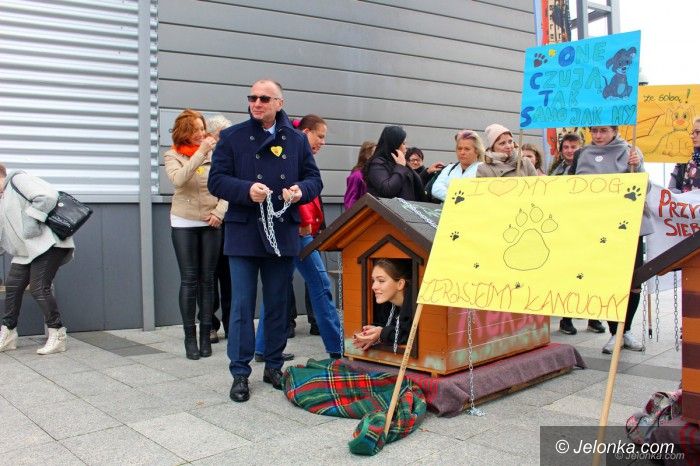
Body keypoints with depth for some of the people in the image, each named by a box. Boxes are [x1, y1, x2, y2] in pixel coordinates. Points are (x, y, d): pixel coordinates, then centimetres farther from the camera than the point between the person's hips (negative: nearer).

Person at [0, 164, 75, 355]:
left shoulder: (18, 179, -4)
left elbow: (48, 196, -21)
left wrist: (31, 220, -20)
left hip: (48, 244, -10)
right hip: (26, 251, 10)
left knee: (39, 288, -12)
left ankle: (57, 335, -2)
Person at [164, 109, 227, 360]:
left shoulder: (214, 153, 2)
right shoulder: (173, 155, 0)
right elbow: (178, 179, -20)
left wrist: (219, 211, -11)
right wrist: (200, 152, -23)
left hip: (211, 224, 1)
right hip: (184, 224, -1)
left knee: (207, 280, 6)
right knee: (189, 280, 0)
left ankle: (206, 335, 13)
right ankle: (190, 337, 8)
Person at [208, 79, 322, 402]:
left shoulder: (297, 140, 9)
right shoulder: (232, 137, 2)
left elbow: (314, 178, 11)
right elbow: (216, 180, -2)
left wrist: (301, 190, -12)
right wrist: (246, 190, -20)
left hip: (283, 234, 3)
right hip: (244, 233, -2)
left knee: (278, 304, 11)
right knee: (242, 306, 0)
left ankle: (273, 366, 25)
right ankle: (240, 374, 10)